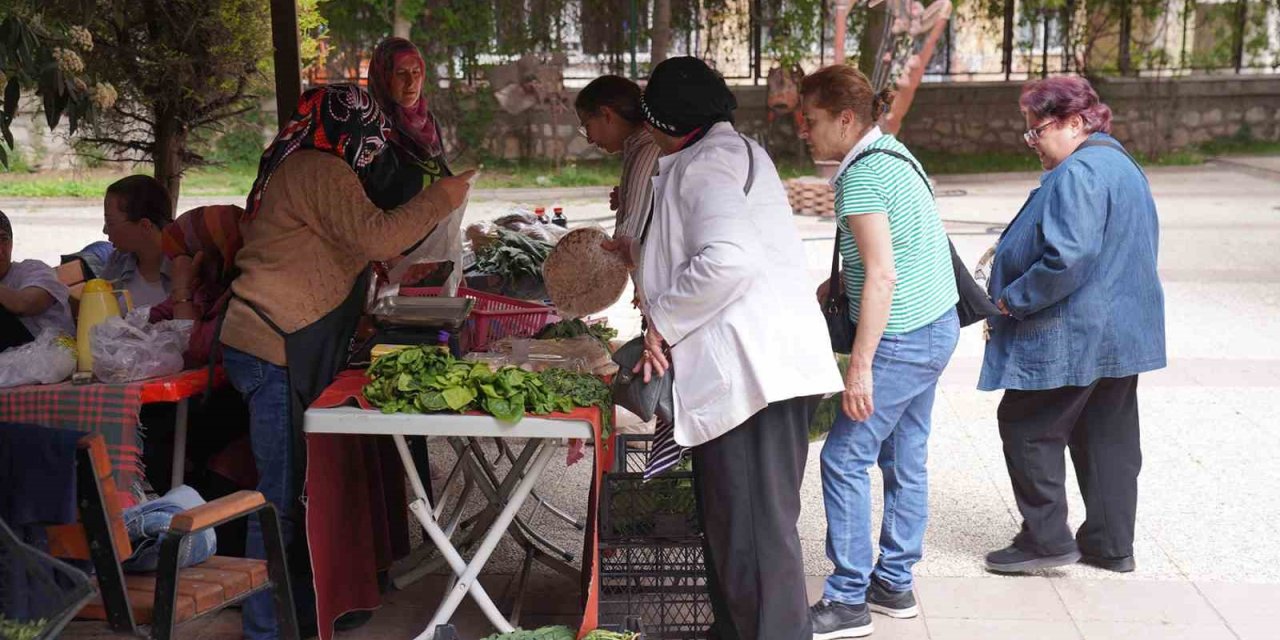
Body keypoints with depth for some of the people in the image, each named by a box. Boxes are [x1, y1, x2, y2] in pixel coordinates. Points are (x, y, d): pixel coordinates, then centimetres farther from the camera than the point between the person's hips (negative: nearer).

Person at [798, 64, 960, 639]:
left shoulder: (862, 176, -18)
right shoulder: (892, 153, 12)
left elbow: (883, 276, -25)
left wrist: (860, 366, -24)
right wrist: (838, 282, 14)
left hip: (902, 338, -10)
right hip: (936, 326, 10)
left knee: (844, 460, -3)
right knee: (905, 459, 15)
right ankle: (895, 584, 24)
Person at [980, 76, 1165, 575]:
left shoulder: (1079, 173, -19)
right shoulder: (1122, 165, 15)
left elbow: (1067, 258, -29)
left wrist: (1013, 299, -17)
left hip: (1072, 335, -10)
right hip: (1123, 331, 10)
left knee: (1026, 426, 2)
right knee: (1108, 436, 14)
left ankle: (1046, 539, 5)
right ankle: (1111, 545, 22)